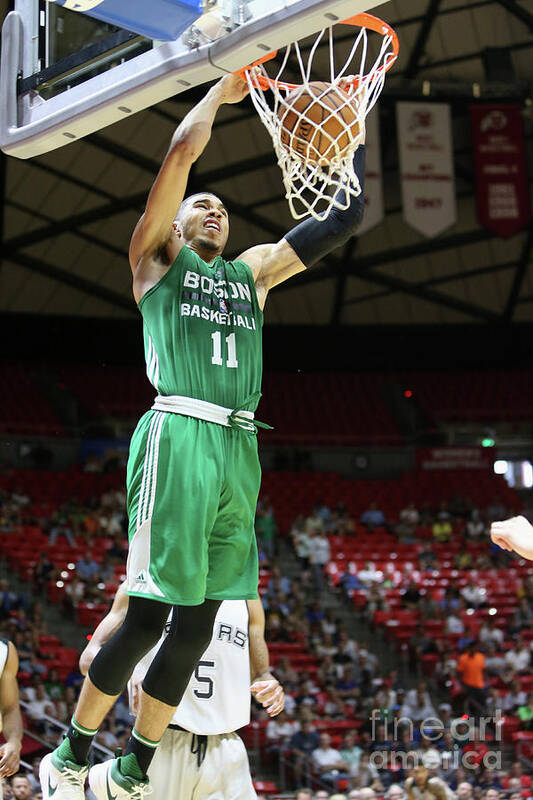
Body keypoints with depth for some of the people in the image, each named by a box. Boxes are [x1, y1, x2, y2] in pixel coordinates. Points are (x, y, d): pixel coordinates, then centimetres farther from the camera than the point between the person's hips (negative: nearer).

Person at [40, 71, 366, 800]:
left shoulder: (252, 271, 25)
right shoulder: (158, 256, 12)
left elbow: (343, 220, 22)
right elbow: (184, 149, 1)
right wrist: (224, 89, 13)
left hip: (240, 448, 6)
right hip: (179, 438, -6)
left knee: (196, 625, 5)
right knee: (148, 616, -7)